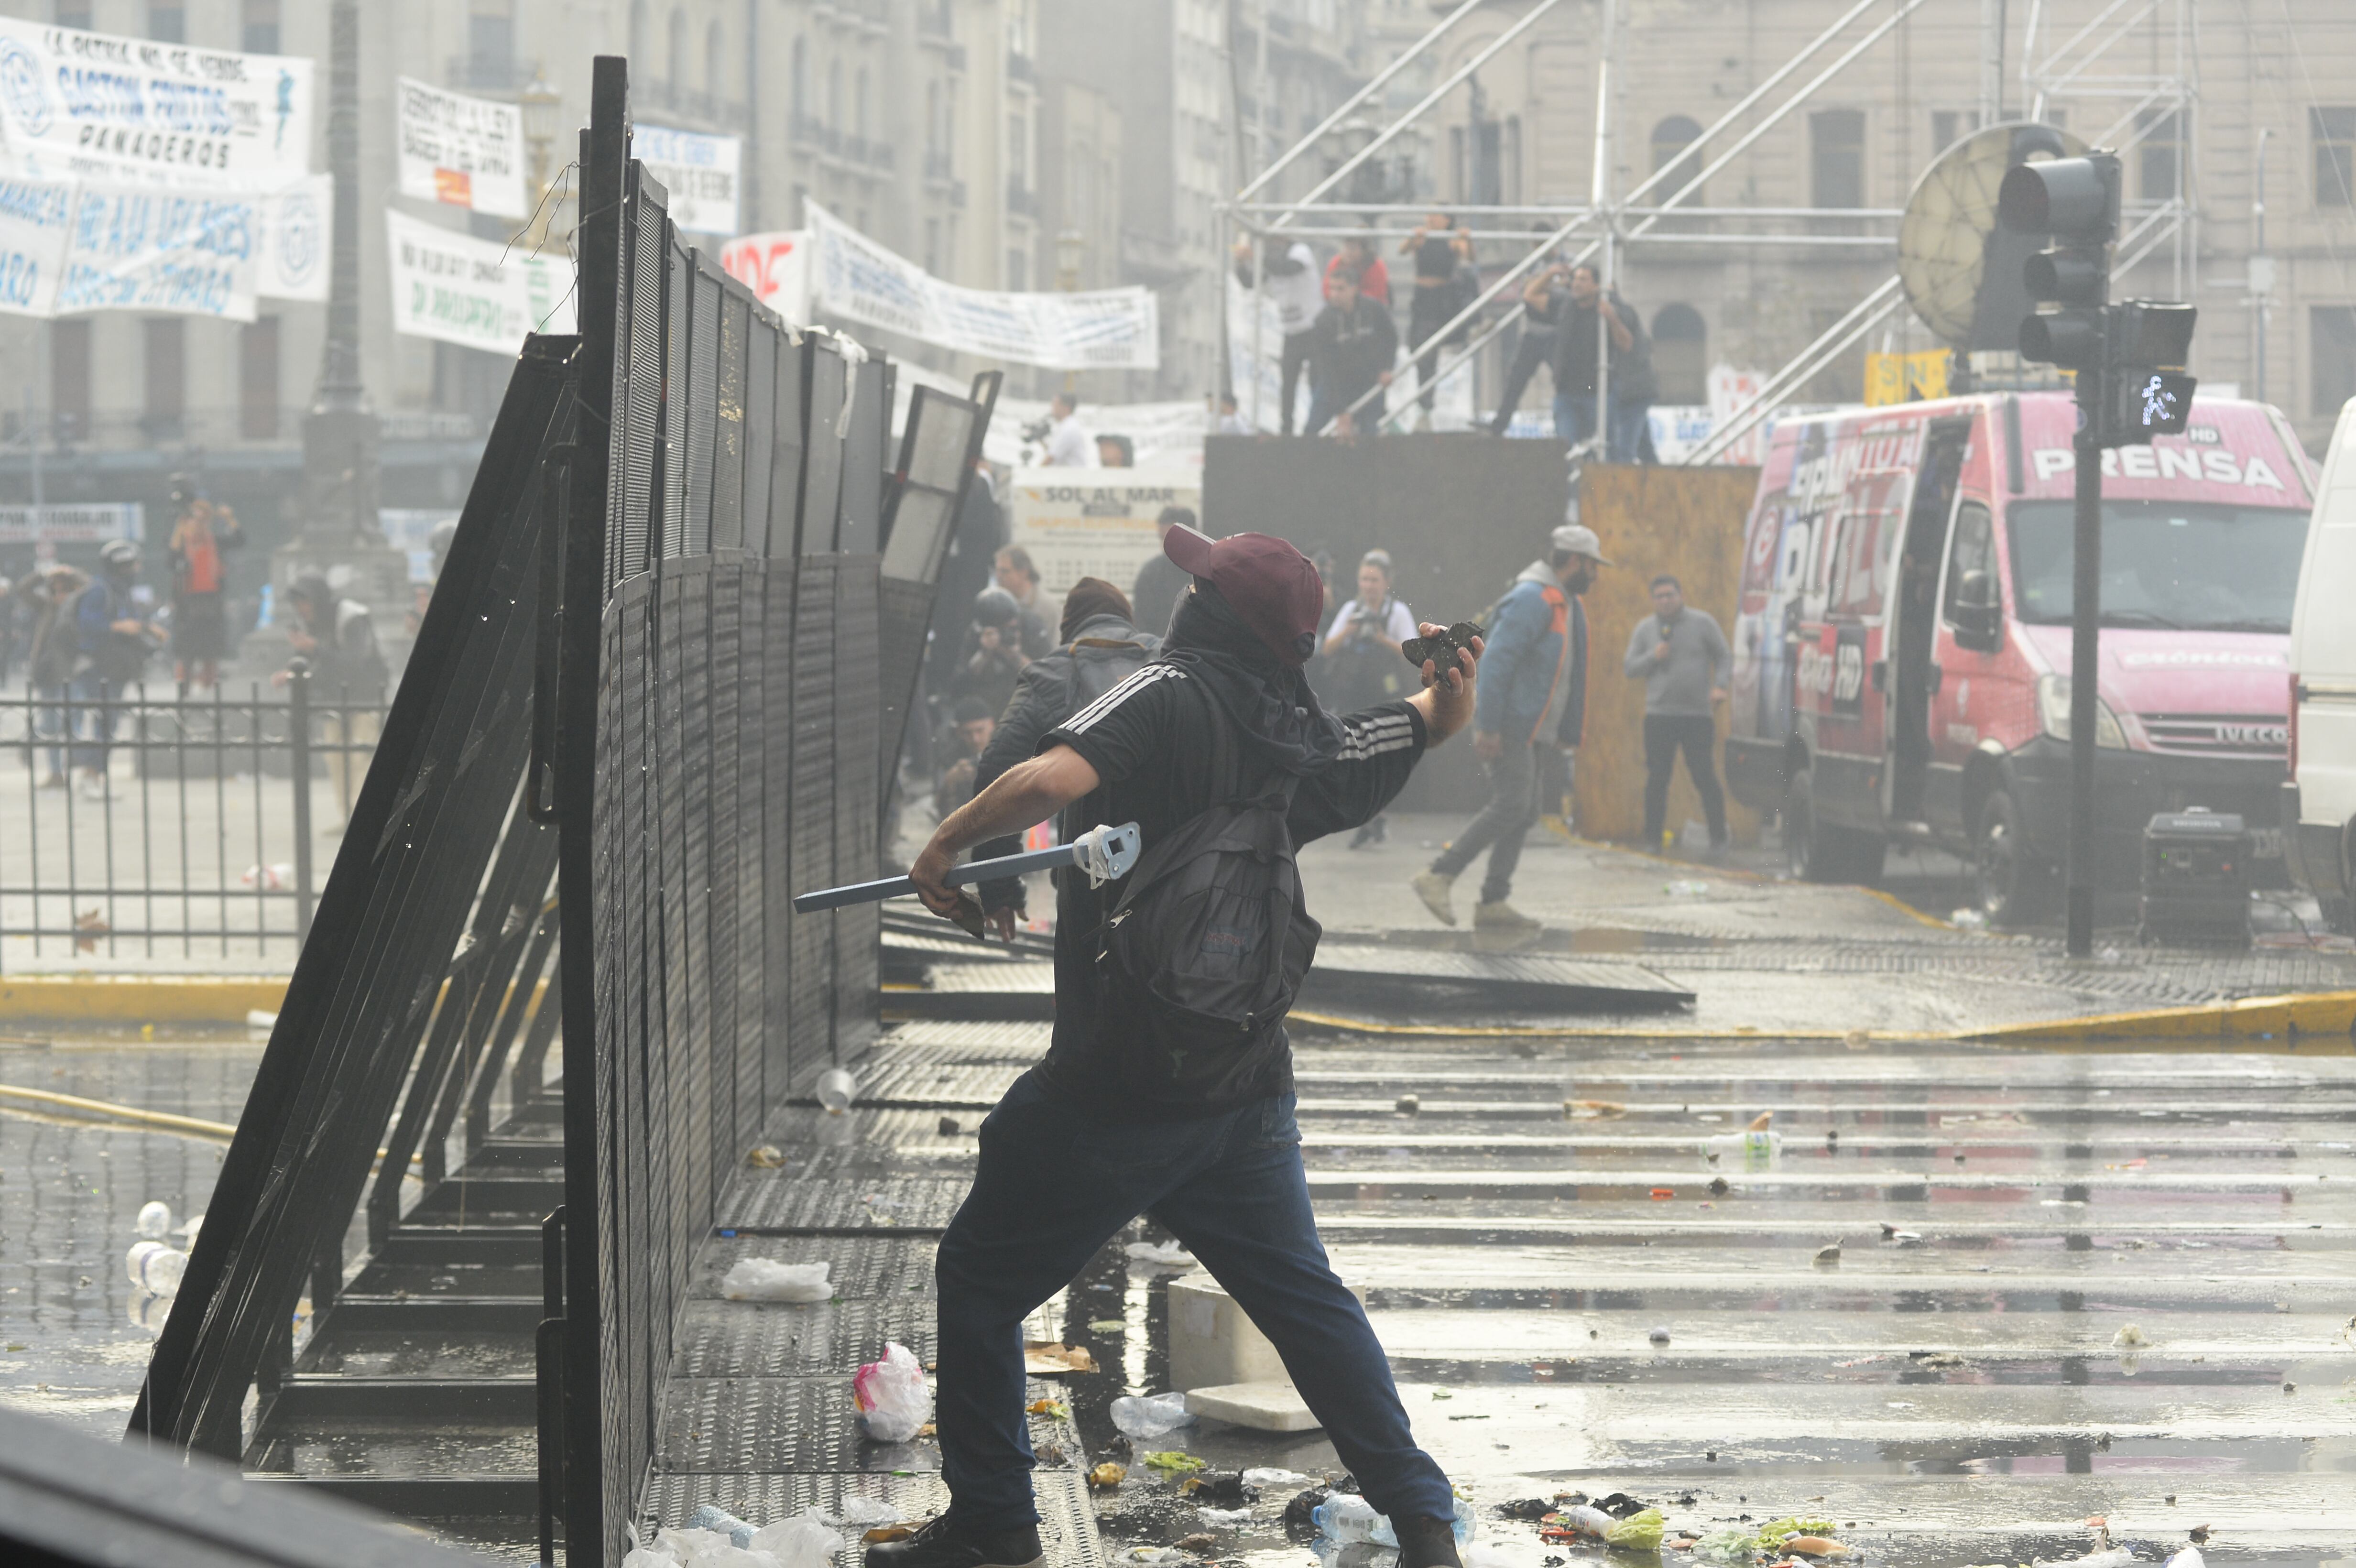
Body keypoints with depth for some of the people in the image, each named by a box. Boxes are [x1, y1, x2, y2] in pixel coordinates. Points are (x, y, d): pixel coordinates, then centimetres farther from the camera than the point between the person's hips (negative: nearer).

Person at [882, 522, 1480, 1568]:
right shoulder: (1311, 738, 5)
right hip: (1246, 1087, 7)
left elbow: (1050, 780, -31)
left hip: (1115, 1089, -6)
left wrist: (943, 847, -18)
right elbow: (1439, 725, 25)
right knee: (1304, 1298, 18)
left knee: (979, 1284, 10)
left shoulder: (1170, 696, -16)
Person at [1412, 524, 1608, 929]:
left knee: (1524, 814, 8)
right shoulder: (1532, 599, -14)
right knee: (1510, 806, -17)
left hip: (1526, 729, 11)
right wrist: (1487, 726, -24)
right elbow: (1497, 661, -21)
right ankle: (1439, 877, -17)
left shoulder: (1559, 603, 19)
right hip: (1508, 727, -11)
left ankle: (1493, 904, 8)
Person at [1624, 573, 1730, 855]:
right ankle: (1653, 839, 8)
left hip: (1698, 714, -2)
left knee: (1705, 777, -5)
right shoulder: (1645, 629, 11)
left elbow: (1725, 658, 8)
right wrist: (1653, 657, -7)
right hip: (1659, 715, 2)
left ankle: (1718, 839, 0)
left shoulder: (1702, 623, 5)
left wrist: (1720, 686, -9)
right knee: (1657, 779, 1)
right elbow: (1631, 669, 11)